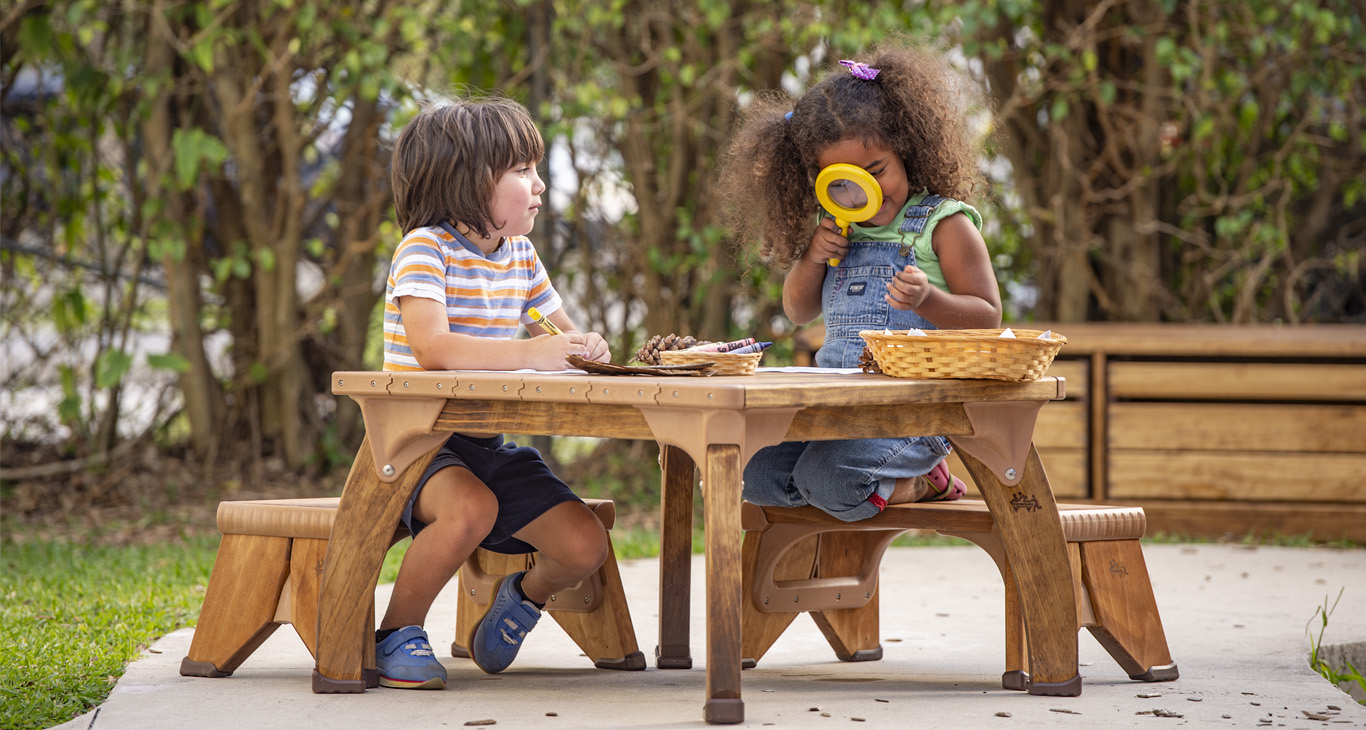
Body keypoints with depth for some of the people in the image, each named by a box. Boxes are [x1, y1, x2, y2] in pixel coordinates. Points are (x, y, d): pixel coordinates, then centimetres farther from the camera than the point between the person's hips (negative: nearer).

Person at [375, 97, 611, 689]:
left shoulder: (519, 255, 10)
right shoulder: (426, 247, -15)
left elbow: (563, 335, 17)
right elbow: (431, 347, -30)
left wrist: (586, 347, -9)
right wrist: (528, 353, -39)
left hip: (489, 447, 7)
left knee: (586, 545, -10)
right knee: (472, 508, -38)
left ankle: (524, 595, 26)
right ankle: (395, 634, -15)